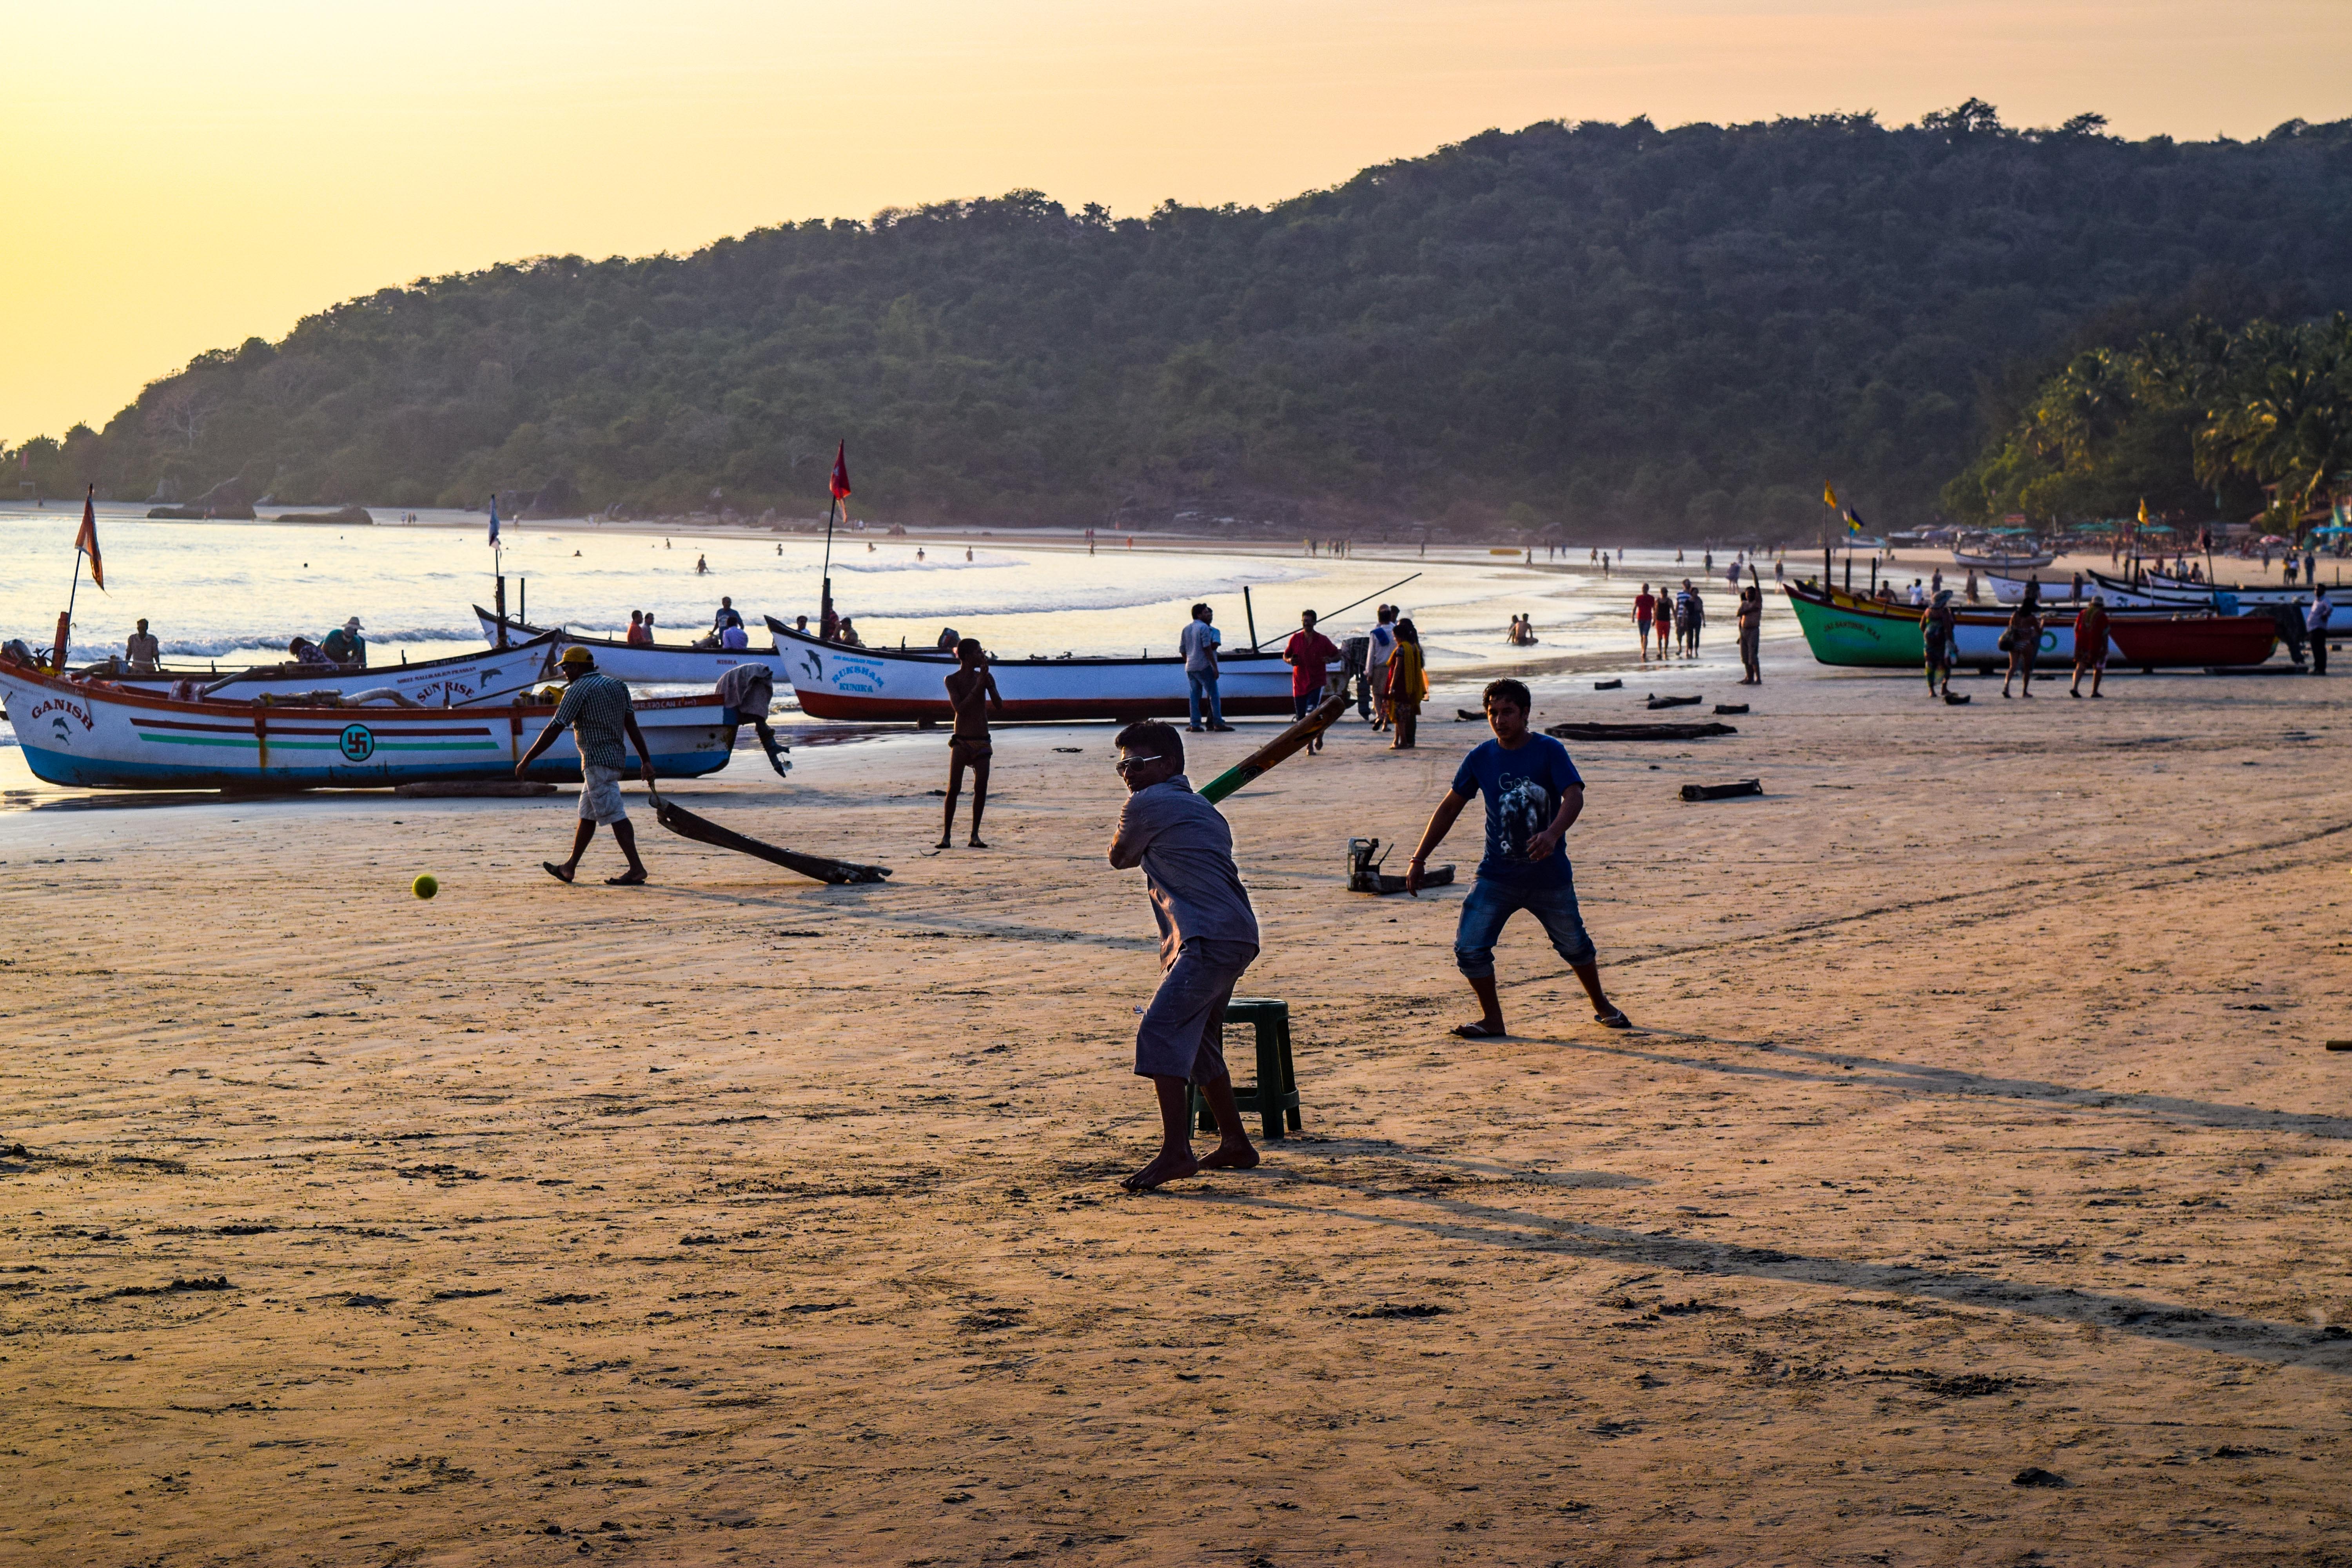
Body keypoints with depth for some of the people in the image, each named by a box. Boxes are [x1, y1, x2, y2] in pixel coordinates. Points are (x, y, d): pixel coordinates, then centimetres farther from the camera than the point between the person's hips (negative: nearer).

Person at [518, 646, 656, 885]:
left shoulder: (578, 689, -9)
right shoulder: (616, 686, 14)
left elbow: (554, 730, -12)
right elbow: (632, 726, 10)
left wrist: (526, 761, -8)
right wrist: (646, 761, 9)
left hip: (597, 761, -9)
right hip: (617, 758, 9)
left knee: (614, 815, -10)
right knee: (587, 814, 17)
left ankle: (637, 869, -15)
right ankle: (569, 868, 25)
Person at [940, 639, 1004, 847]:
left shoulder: (985, 677, 7)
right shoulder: (952, 680, -3)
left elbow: (1000, 708, 1)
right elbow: (960, 708, -16)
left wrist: (988, 681, -8)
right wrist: (978, 686, -17)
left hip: (982, 741, 3)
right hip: (961, 741, -3)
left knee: (981, 788, -4)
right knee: (954, 787, -8)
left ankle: (975, 835, 3)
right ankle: (946, 835, -3)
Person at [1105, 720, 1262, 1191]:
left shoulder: (1147, 805, -4)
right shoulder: (1200, 808, 22)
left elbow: (1120, 857, 9)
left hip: (1212, 939, -10)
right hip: (1232, 937, 10)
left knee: (1160, 1031, -18)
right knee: (1198, 1040, 22)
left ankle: (1176, 1152, -25)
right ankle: (1235, 1143, 31)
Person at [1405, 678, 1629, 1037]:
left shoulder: (1549, 751, -10)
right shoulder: (1481, 757, 0)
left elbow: (1574, 796, -24)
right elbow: (1450, 807, 9)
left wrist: (1552, 834, -44)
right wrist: (1419, 859, 5)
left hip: (1550, 876, -2)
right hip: (1497, 876, 2)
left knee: (1574, 945, 14)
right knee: (1469, 948, -11)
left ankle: (1601, 1005, 40)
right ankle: (1492, 1019, 8)